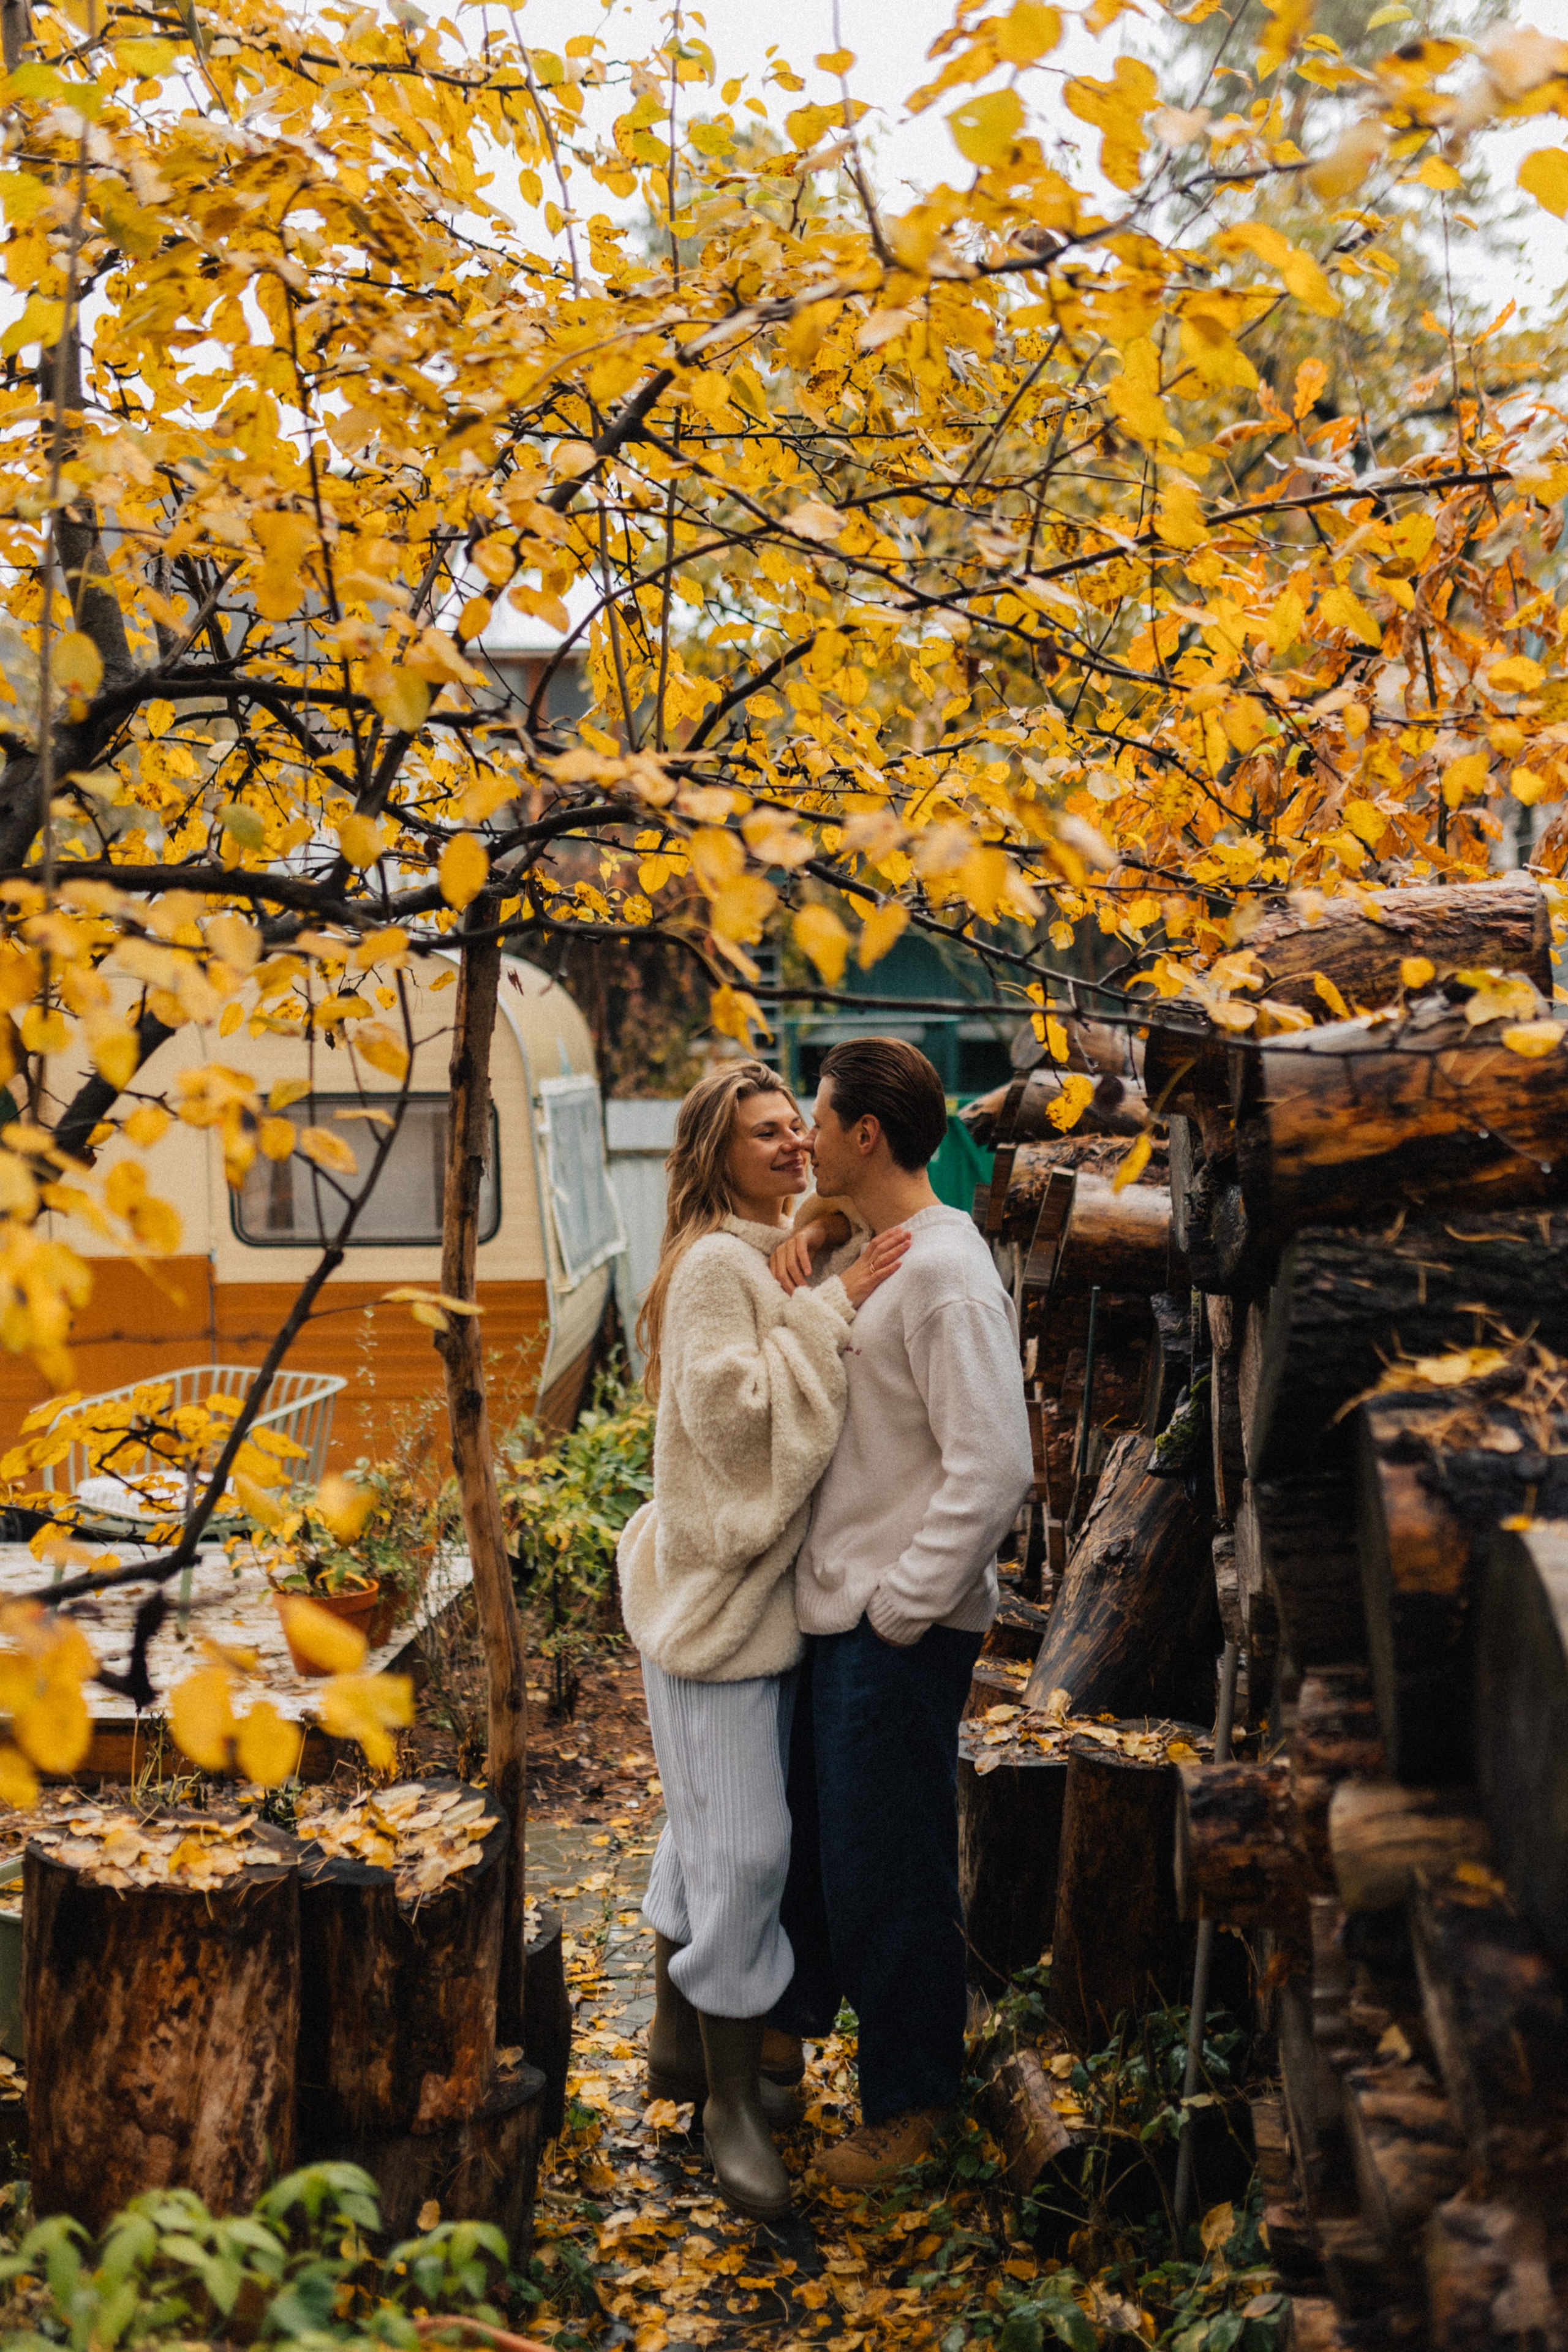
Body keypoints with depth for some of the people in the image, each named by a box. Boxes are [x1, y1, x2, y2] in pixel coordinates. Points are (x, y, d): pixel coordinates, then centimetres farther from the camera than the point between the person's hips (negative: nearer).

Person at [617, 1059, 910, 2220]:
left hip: (771, 1586, 9)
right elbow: (729, 1405, -25)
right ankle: (731, 2097, 6)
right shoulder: (715, 1264, -15)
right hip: (716, 1590, -9)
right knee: (741, 1842, -5)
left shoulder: (789, 1259, 13)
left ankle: (679, 2038, 33)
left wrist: (837, 1306, 4)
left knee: (707, 1828, 19)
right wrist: (829, 1309, -23)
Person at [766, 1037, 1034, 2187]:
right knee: (809, 1829, 23)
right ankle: (789, 2019, 43)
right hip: (833, 1608, 9)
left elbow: (995, 1469, -25)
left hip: (903, 1631, -9)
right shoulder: (870, 1250, 7)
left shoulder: (946, 1273, -21)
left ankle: (911, 2101, 19)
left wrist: (902, 1609, -20)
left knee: (887, 1870, 3)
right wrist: (808, 1239, 6)